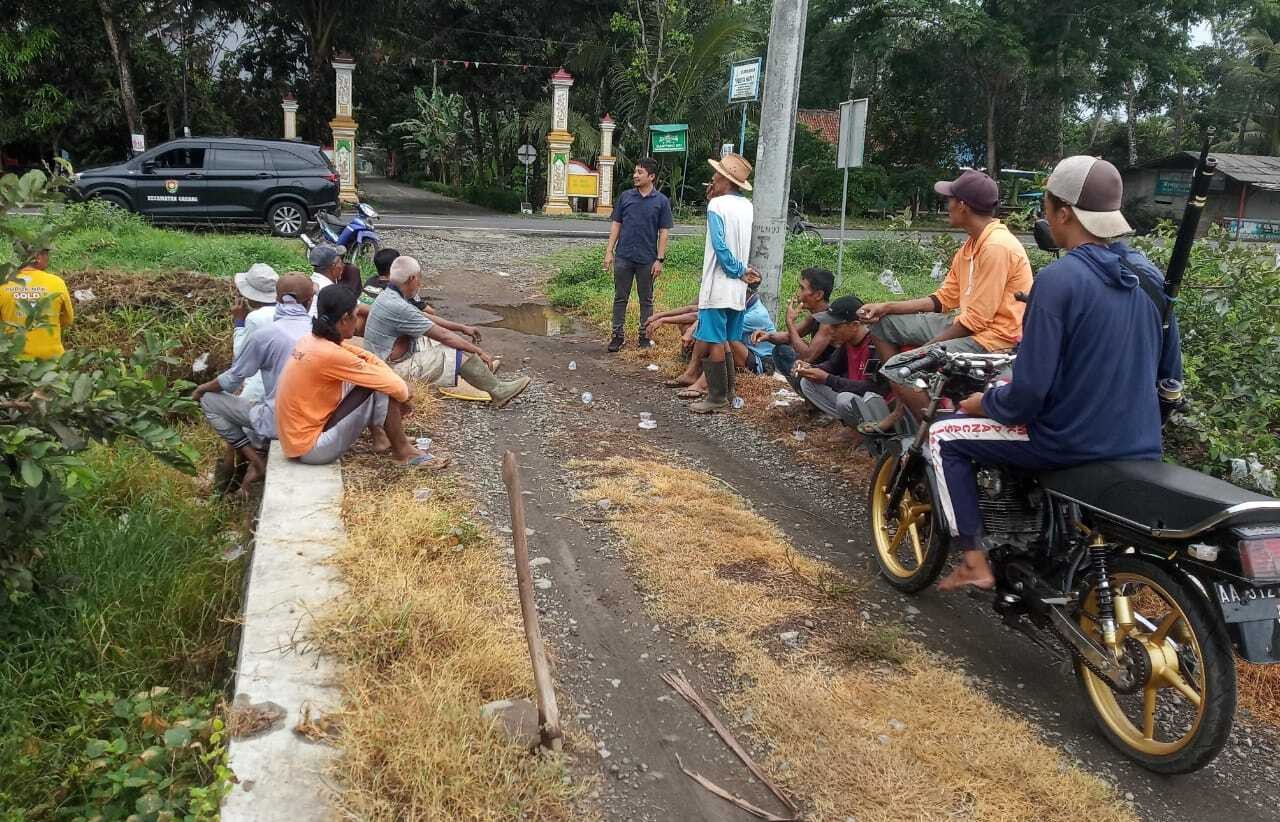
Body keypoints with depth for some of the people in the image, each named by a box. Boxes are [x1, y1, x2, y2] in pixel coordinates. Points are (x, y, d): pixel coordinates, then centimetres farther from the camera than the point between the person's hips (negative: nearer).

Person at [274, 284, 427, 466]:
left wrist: (401, 388, -3)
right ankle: (402, 451, 6)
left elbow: (367, 357, 6)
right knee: (381, 390, -11)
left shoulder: (311, 340, 1)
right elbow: (392, 385, -20)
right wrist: (405, 396, 1)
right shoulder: (330, 355, -24)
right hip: (312, 449, -9)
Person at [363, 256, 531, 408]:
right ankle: (498, 391, 0)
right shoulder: (397, 307, -26)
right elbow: (442, 335, -21)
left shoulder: (389, 295, 5)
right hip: (397, 369, -10)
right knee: (461, 354, -14)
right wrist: (479, 351, -13)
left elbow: (427, 318, 16)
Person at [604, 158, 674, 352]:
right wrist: (609, 251, 2)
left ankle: (645, 336, 19)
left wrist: (660, 259, -7)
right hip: (623, 256, 2)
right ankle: (617, 335, 14)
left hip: (647, 259, -2)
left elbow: (664, 232, -1)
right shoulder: (626, 196, 5)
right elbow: (616, 224, 8)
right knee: (620, 298, 6)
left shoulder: (661, 201, -1)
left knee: (646, 300, 9)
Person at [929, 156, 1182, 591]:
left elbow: (1029, 389, -21)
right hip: (1141, 448, 8)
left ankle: (974, 562, 7)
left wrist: (984, 403, -1)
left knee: (944, 436, 8)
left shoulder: (1058, 279, -19)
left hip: (1072, 445, -7)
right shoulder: (1149, 275, 4)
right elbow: (1170, 371, 12)